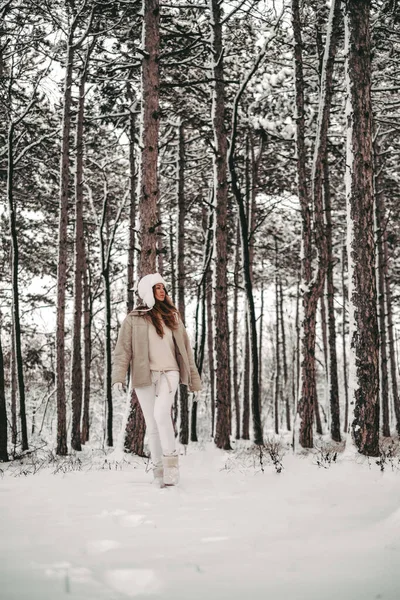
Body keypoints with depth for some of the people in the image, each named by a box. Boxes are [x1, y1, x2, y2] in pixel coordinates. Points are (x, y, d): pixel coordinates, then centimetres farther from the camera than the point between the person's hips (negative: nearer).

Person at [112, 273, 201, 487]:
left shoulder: (172, 317, 13)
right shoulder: (133, 319, 4)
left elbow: (184, 349, 16)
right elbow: (122, 350, -1)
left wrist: (194, 379, 15)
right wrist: (119, 377, -15)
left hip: (168, 372, 0)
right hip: (144, 375, 0)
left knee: (161, 413, -23)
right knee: (152, 424, 3)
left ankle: (170, 462, -13)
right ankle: (158, 470, 13)